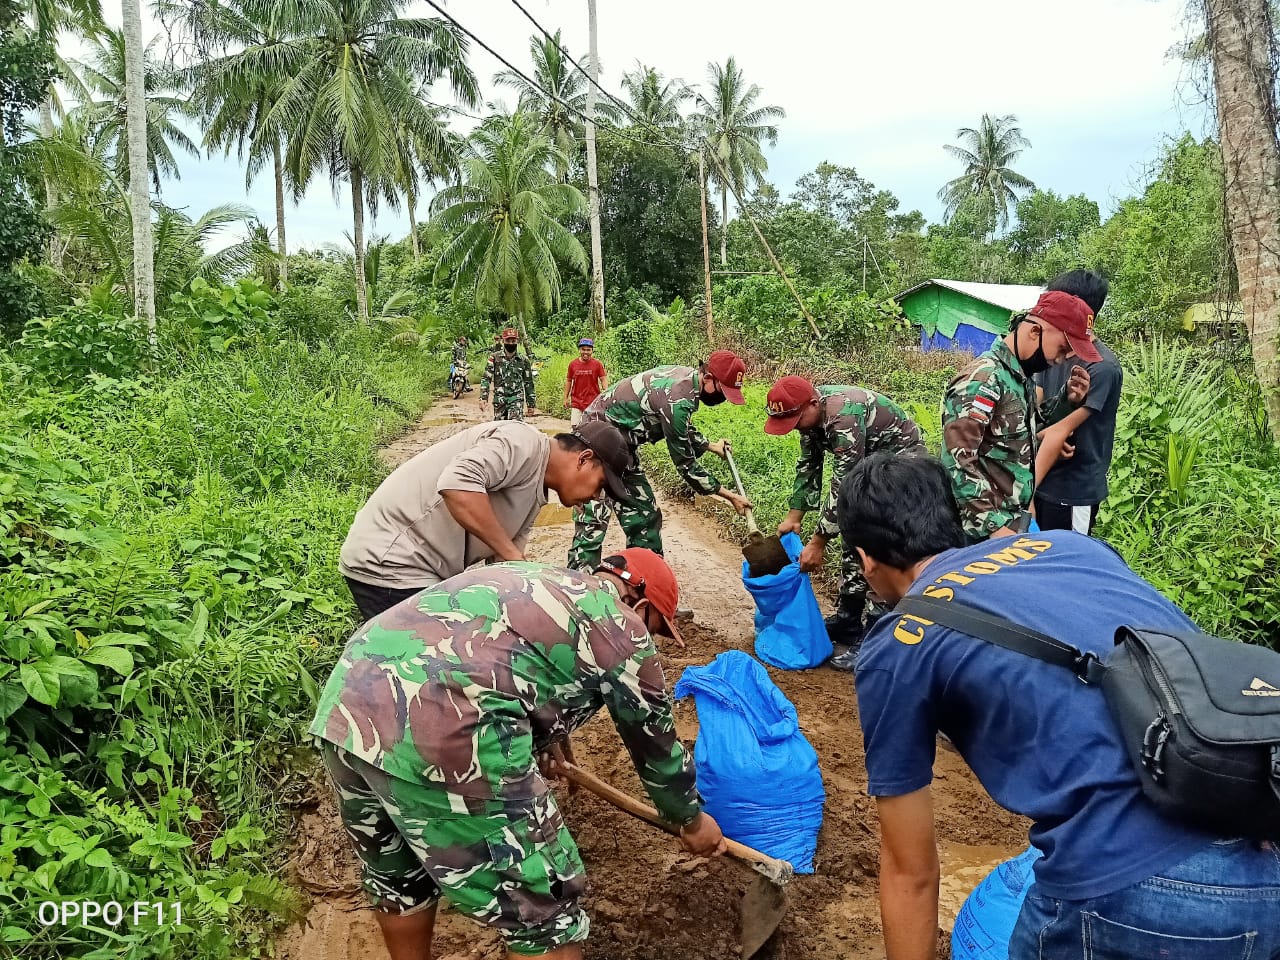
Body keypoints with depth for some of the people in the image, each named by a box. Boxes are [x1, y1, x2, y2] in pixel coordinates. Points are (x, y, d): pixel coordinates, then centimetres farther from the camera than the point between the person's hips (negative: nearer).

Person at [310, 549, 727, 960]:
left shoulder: (525, 577, 31)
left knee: (398, 878, 31)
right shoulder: (622, 628, 11)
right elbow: (655, 743, 23)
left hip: (345, 702, 9)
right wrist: (692, 820, 41)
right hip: (441, 736, -8)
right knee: (542, 915, 10)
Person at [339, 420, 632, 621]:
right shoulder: (524, 443, -15)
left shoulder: (534, 495, 14)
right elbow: (458, 483, -32)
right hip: (389, 563, -10)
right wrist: (513, 555, -25)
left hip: (423, 570, 10)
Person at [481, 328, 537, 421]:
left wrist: (531, 404, 11)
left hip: (516, 400, -1)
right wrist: (483, 398, -13)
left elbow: (528, 383, 11)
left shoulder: (524, 360, 6)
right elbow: (486, 379, 0)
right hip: (499, 400, 1)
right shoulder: (495, 358, 3)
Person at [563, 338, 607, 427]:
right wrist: (566, 398, 12)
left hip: (593, 403, -1)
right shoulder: (573, 364, 3)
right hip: (576, 402, 1)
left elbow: (604, 379, -2)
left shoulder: (597, 364, -2)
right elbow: (568, 381, 12)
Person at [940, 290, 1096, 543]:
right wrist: (994, 526, -26)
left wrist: (1068, 399, 5)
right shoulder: (981, 379, -19)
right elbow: (957, 463, -26)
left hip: (1016, 521, 9)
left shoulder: (1022, 376, 10)